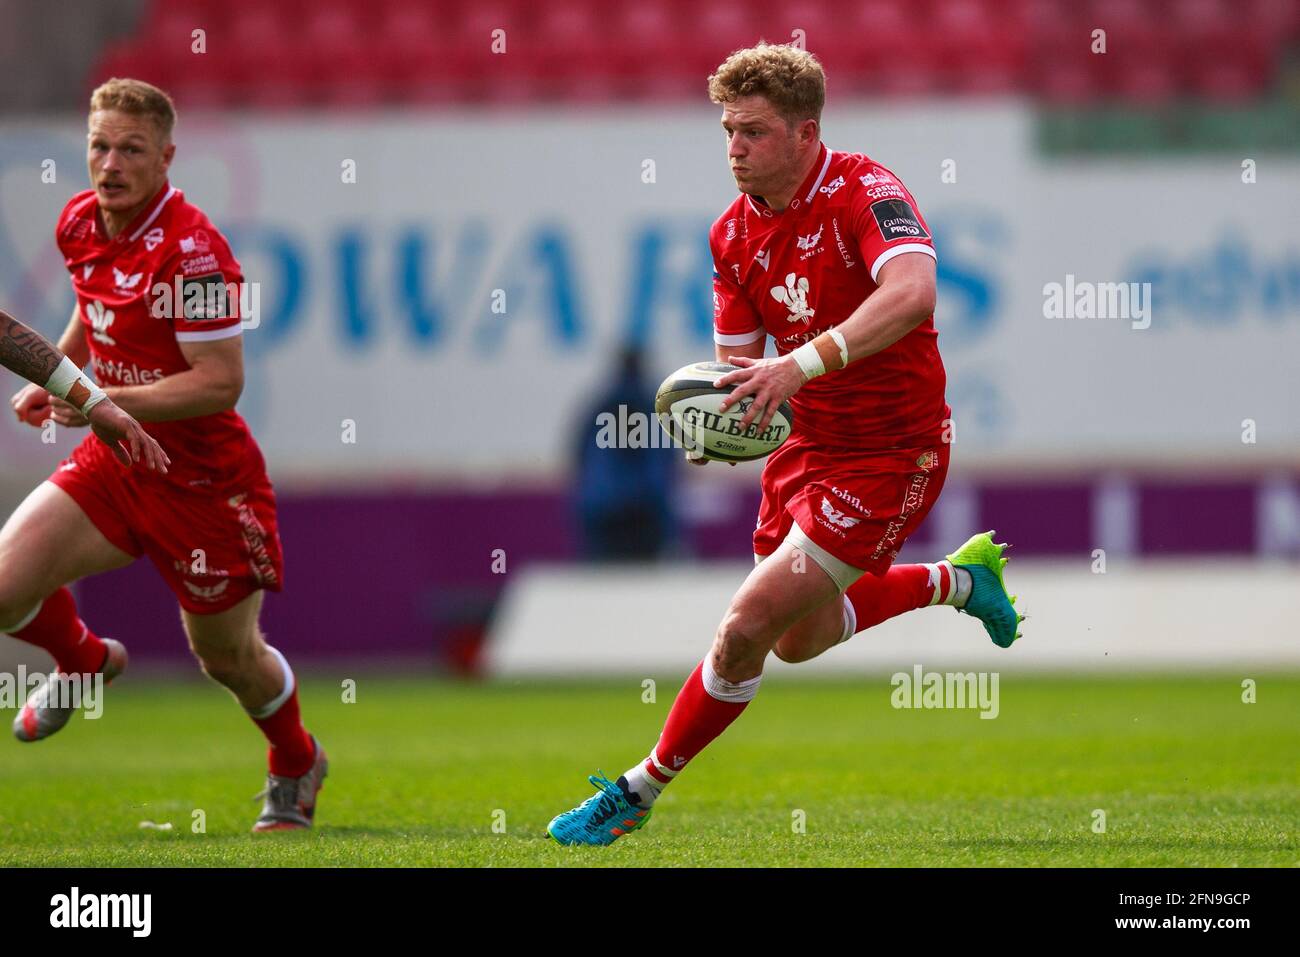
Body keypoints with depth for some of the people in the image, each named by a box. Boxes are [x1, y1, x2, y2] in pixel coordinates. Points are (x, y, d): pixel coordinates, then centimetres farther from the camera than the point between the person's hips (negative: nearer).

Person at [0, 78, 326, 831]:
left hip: (204, 479, -6)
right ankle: (84, 662, 23)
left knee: (229, 657, 9)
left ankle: (296, 767, 40)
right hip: (117, 460, 6)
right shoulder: (80, 224, 0)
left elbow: (221, 382, -27)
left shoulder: (193, 250, -24)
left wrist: (105, 402, -32)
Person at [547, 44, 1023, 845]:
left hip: (890, 455, -8)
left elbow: (912, 292, -42)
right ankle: (958, 578, 45)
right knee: (801, 638, 23)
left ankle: (639, 793, 4)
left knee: (749, 627, -14)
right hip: (809, 443, 8)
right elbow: (741, 362, 6)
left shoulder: (864, 192, -23)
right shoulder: (735, 232, 0)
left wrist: (803, 363, -51)